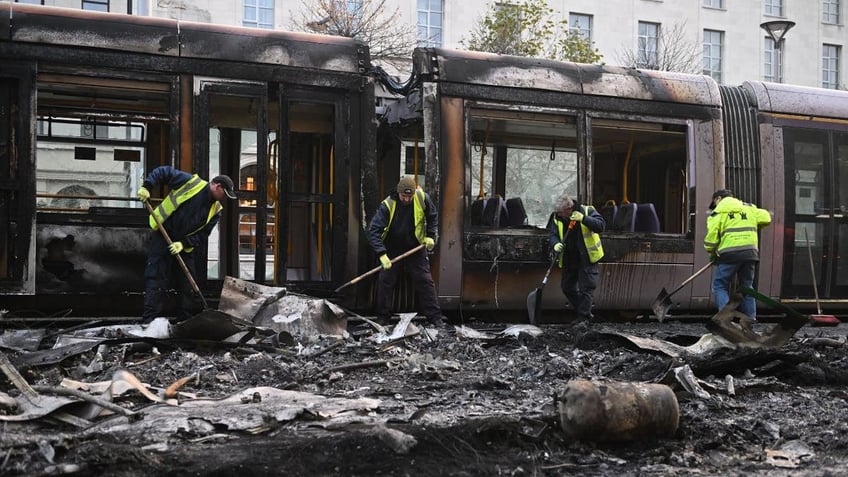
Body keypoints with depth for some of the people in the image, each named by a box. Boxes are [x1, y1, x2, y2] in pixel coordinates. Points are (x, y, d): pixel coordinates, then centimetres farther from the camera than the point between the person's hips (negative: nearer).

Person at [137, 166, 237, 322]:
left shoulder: (216, 210, 1)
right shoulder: (191, 182, -13)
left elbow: (202, 235, -1)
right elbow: (163, 172, -8)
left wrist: (183, 244, -16)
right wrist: (146, 187, -20)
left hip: (185, 246, 6)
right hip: (162, 237, -5)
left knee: (187, 285, 7)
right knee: (156, 280, -8)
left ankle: (185, 321, 17)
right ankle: (150, 320, -7)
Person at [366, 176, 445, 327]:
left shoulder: (422, 198, -17)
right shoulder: (388, 205, -24)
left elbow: (433, 216, 5)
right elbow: (373, 230, -27)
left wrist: (430, 236, -5)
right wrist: (382, 254, -36)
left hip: (416, 248, 1)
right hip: (392, 250, -1)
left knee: (425, 280, 0)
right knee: (385, 281, -2)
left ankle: (435, 317, 7)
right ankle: (382, 317, 13)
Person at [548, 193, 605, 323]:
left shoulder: (587, 211, -14)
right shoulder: (557, 217, -2)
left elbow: (601, 225, -24)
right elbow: (552, 235, -1)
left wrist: (583, 219, -37)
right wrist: (555, 244, -24)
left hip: (587, 257, -6)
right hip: (568, 259, 6)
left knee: (586, 287, -7)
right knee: (567, 288, 13)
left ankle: (583, 317, -1)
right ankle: (586, 312, 28)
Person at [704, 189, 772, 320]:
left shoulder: (718, 212, 5)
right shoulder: (748, 208, 18)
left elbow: (712, 235, -4)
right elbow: (766, 218, 12)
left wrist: (712, 253, 9)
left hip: (730, 253, -4)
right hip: (750, 252, 5)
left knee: (720, 286, 3)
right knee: (747, 287, 16)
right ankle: (750, 318, 13)